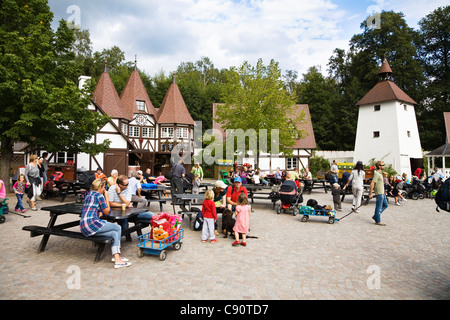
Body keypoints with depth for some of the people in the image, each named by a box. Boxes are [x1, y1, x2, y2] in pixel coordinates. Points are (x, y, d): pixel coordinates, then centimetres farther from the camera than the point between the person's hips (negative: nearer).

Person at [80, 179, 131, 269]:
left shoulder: (89, 195, 23)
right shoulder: (99, 195, -5)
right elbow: (107, 212, 2)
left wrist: (100, 212, 13)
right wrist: (107, 198, 10)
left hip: (84, 227, 9)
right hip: (91, 223, -9)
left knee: (115, 234, 5)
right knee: (118, 228, -3)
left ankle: (117, 257, -8)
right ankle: (117, 259, -4)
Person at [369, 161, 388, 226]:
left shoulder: (379, 173, 14)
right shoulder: (377, 174, -18)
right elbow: (372, 184, -23)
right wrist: (370, 194, -23)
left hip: (382, 193, 10)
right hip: (379, 193, -10)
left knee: (385, 205, 17)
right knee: (379, 208, -1)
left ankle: (375, 216, 21)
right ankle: (378, 221, 9)